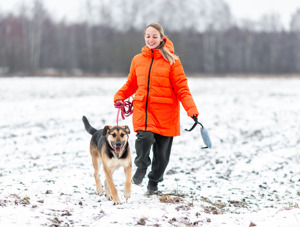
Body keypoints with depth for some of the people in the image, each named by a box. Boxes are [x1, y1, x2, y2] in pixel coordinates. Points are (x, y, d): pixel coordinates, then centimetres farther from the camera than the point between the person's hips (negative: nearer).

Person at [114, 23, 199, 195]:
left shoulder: (171, 60, -1)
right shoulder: (137, 60, 10)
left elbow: (181, 88, -4)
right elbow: (131, 84, 22)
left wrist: (191, 109, -17)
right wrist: (120, 96, 5)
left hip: (165, 111, -1)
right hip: (142, 109, 1)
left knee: (162, 151, 4)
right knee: (145, 137, -25)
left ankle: (154, 181, 30)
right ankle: (142, 167, 4)